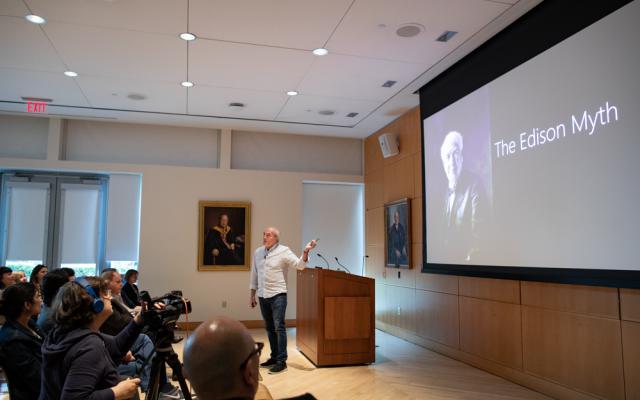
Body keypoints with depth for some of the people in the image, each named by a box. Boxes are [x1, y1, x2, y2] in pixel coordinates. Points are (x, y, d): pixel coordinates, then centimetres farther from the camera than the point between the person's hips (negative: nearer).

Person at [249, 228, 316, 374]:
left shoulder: (283, 251, -6)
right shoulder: (258, 252, 9)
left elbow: (299, 264, -15)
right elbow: (254, 274, 15)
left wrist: (305, 252, -34)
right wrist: (252, 295, 15)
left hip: (277, 295, -6)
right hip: (262, 296, 6)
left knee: (279, 327, -8)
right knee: (270, 329, 14)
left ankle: (281, 361, -4)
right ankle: (274, 357, 25)